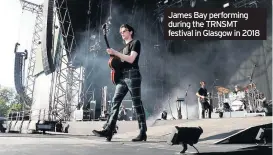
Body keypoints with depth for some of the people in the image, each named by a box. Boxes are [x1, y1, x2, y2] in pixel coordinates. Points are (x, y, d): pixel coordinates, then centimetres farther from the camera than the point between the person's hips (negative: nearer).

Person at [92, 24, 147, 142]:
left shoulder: (135, 42, 2)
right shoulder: (125, 47, 27)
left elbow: (131, 59, -13)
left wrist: (115, 53, -14)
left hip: (132, 75, -8)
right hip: (122, 76, 8)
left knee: (137, 104, -7)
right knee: (115, 101, -3)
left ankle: (143, 133, -2)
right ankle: (109, 130, -6)